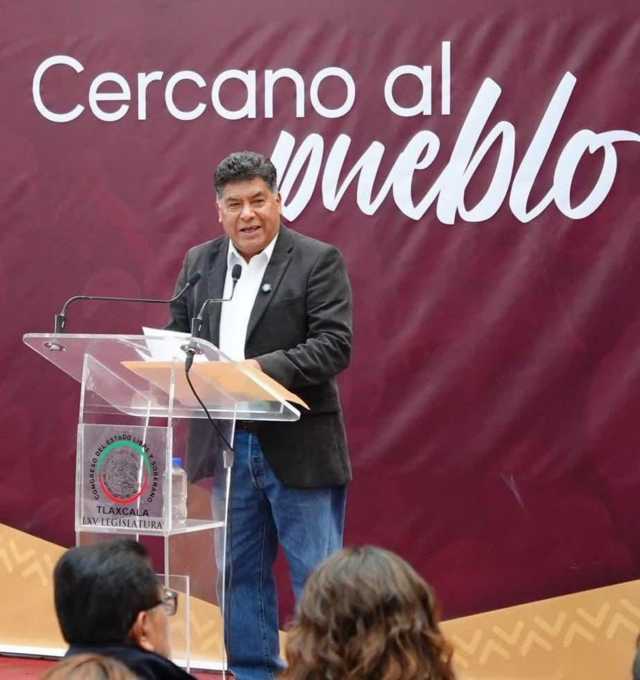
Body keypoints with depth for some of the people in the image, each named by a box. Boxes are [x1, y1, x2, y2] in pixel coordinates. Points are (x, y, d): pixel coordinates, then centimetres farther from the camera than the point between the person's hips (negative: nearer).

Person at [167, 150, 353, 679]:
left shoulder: (318, 261, -6)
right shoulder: (199, 262, 10)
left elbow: (334, 345, -14)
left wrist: (264, 368, -25)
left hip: (297, 447, -5)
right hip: (224, 445, 5)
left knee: (317, 576, 0)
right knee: (240, 573, 12)